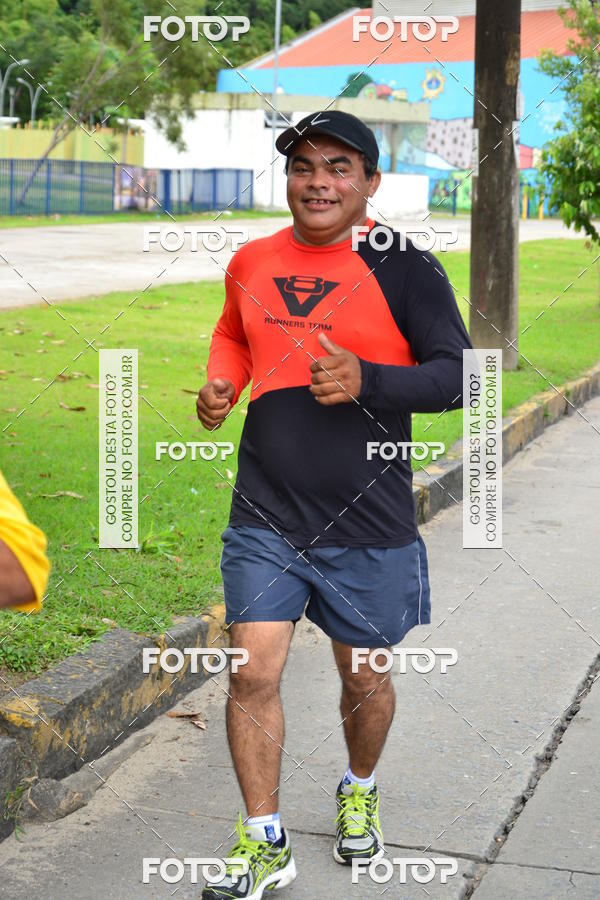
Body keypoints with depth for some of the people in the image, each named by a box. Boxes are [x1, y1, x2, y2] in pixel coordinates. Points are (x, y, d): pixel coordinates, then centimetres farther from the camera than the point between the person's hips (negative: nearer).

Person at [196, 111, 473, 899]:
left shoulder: (405, 269, -8)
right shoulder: (252, 262, 5)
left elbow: (457, 375, -10)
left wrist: (366, 380, -26)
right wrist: (220, 385, 3)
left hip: (367, 523, -2)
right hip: (265, 517, 3)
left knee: (365, 678, 13)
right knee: (252, 672, -4)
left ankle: (360, 791, 44)